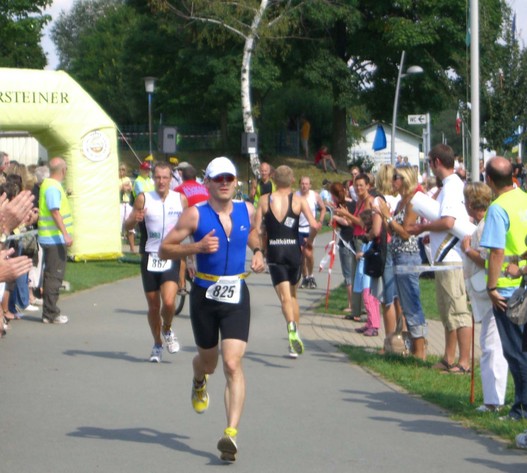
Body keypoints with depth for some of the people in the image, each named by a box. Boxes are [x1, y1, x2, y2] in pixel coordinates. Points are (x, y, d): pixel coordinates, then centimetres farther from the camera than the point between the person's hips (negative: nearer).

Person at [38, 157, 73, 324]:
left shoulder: (50, 185, 15)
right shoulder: (53, 187, -17)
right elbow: (55, 211, -24)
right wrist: (65, 234, -26)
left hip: (53, 239, 11)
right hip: (55, 238, -11)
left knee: (52, 275, 15)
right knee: (54, 276, -7)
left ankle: (50, 312, 20)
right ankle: (50, 314, -4)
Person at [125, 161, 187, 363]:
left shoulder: (180, 199, 2)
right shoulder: (144, 199, -1)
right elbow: (127, 225, 4)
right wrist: (135, 219, -19)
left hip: (171, 258, -1)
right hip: (150, 257, 1)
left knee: (168, 302, -18)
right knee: (153, 306, 8)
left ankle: (167, 330, 13)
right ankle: (157, 345, 28)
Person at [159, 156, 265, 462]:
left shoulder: (247, 211, 4)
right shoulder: (196, 215, -7)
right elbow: (165, 249, -6)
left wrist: (257, 251, 8)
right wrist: (197, 247, -21)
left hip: (236, 296, 1)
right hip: (205, 296, -1)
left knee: (233, 363, -14)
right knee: (208, 361, 17)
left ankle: (232, 433, -20)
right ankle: (199, 383, 56)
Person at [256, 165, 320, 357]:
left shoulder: (265, 200, 1)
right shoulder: (299, 200, -1)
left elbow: (257, 229, -4)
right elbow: (314, 226, -12)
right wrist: (309, 242, 6)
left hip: (274, 251, -1)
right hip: (294, 250, 1)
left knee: (285, 297, -4)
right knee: (292, 294, 18)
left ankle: (292, 327, -34)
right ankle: (294, 345, 20)